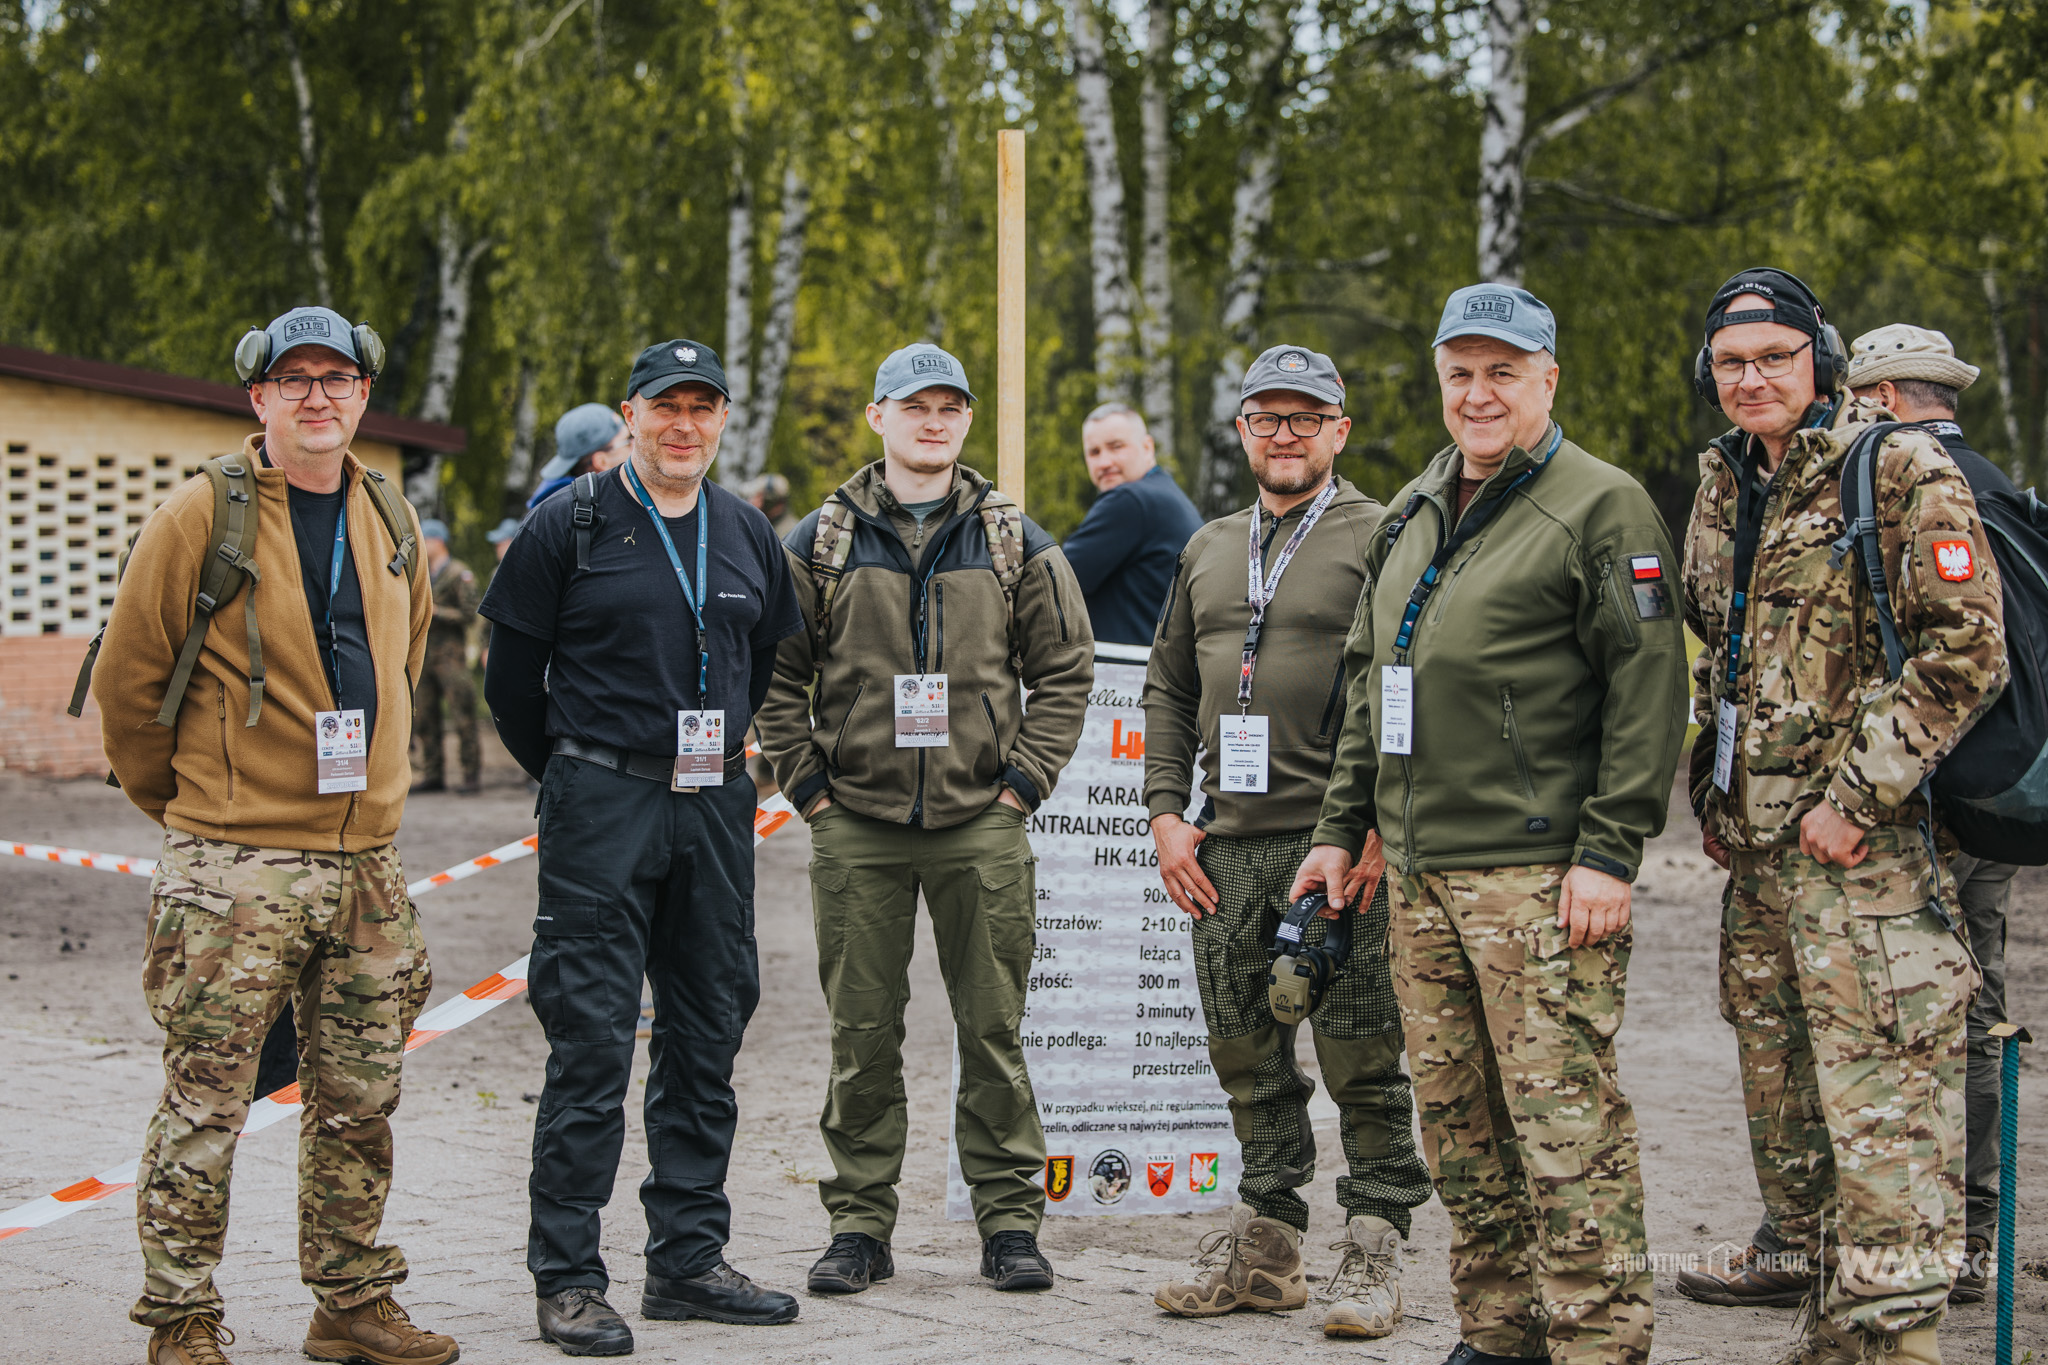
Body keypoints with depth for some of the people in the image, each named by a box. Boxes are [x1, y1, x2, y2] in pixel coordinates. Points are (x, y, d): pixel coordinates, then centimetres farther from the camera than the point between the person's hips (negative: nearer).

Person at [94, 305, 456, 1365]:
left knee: (359, 1101, 12)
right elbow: (127, 680, -2)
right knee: (204, 1106, -2)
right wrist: (184, 802, 7)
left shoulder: (389, 520, 11)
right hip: (233, 867, -6)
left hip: (365, 864, 6)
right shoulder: (201, 517, -8)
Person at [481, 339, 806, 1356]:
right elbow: (512, 678, 1)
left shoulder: (747, 536, 10)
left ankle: (688, 1260, 19)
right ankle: (566, 1278, -1)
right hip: (601, 812, -5)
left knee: (707, 1036, 9)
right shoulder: (569, 527, -4)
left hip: (715, 812, 5)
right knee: (591, 1041, -7)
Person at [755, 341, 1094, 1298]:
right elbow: (776, 672, 7)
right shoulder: (821, 543, 5)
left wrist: (1023, 780, 0)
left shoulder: (1014, 543, 7)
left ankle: (1010, 1220, 12)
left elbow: (1065, 667, 9)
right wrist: (808, 784, -1)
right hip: (856, 829, 0)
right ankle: (860, 1225, 12)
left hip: (981, 828, 0)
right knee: (862, 1037, 3)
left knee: (993, 1031, 3)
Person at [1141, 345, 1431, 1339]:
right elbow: (1169, 689, 19)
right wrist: (1166, 812, 8)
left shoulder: (1382, 539, -1)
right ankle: (1265, 1251, 19)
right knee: (1246, 1056, 10)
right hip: (1226, 846, 6)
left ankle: (1372, 1255, 6)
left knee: (1361, 1058, -3)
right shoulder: (1208, 549, 17)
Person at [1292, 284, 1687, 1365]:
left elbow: (1647, 685, -11)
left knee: (1565, 1124, -8)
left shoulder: (1601, 507, -5)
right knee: (1457, 1125, 12)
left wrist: (1609, 851, -17)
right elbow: (1367, 680, 25)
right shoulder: (1413, 514, 18)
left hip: (1538, 875, -8)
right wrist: (1340, 827, 20)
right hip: (1420, 873, 8)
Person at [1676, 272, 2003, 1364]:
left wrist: (1856, 797, -17)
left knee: (1883, 1109, -9)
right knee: (1777, 1086, 14)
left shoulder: (1902, 472, -8)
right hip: (1754, 848, 8)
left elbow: (1966, 655, -15)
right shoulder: (1722, 489, 15)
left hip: (1862, 842, -8)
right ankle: (1803, 1262, 26)